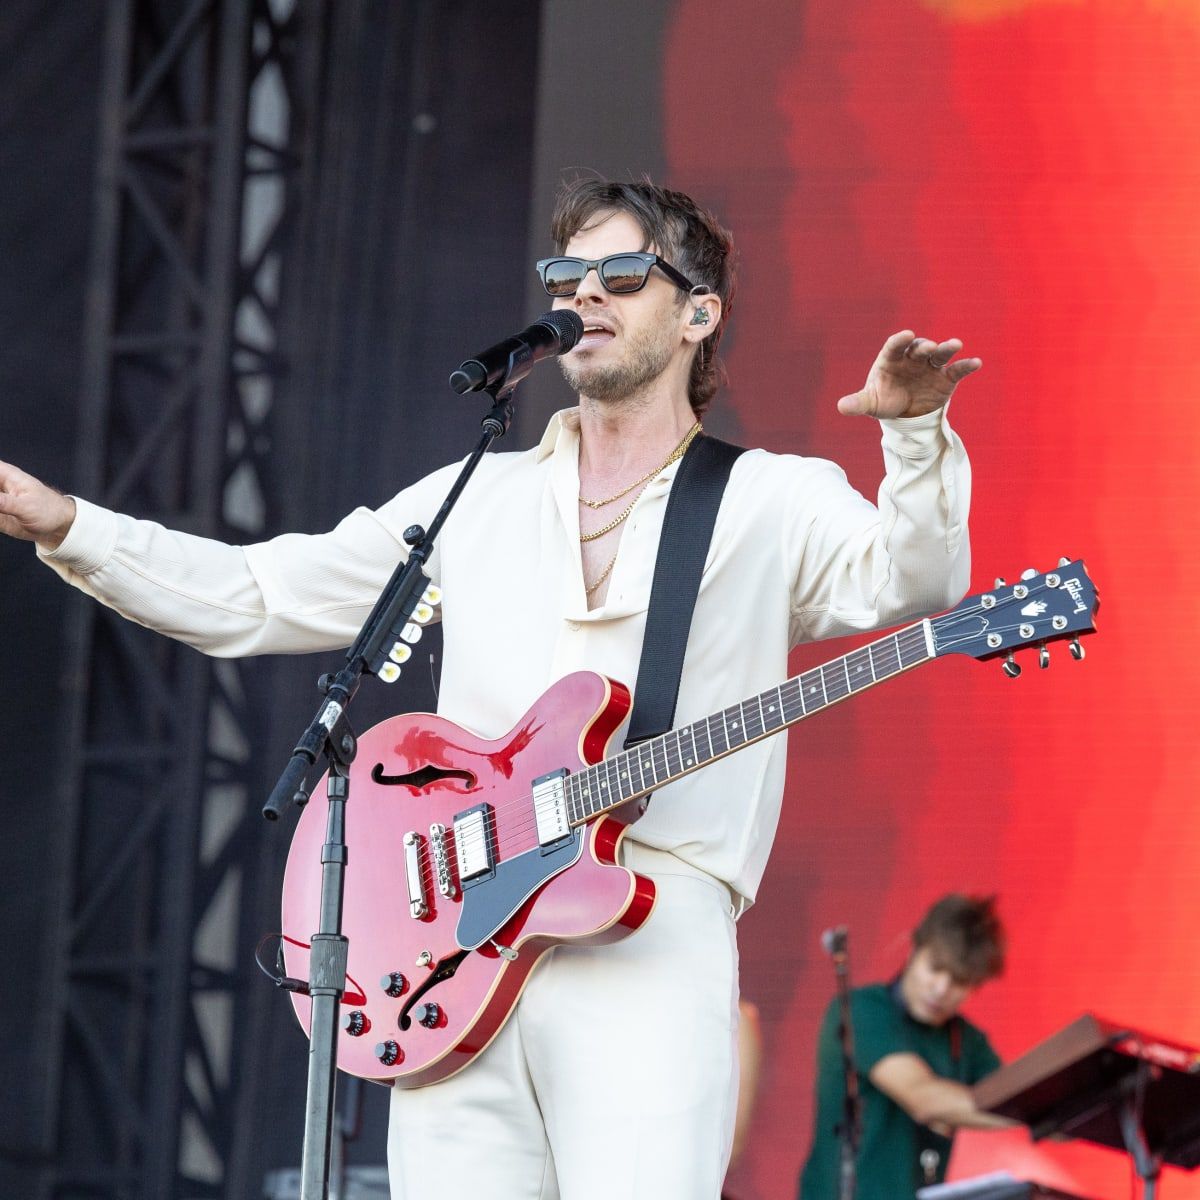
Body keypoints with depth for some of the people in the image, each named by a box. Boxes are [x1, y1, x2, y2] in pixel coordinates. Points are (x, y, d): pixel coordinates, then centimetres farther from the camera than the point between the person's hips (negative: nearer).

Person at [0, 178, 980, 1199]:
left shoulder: (772, 503, 10)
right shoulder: (475, 501, 22)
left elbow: (905, 581, -8)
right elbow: (251, 597, 24)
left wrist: (917, 432, -26)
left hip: (646, 946, -4)